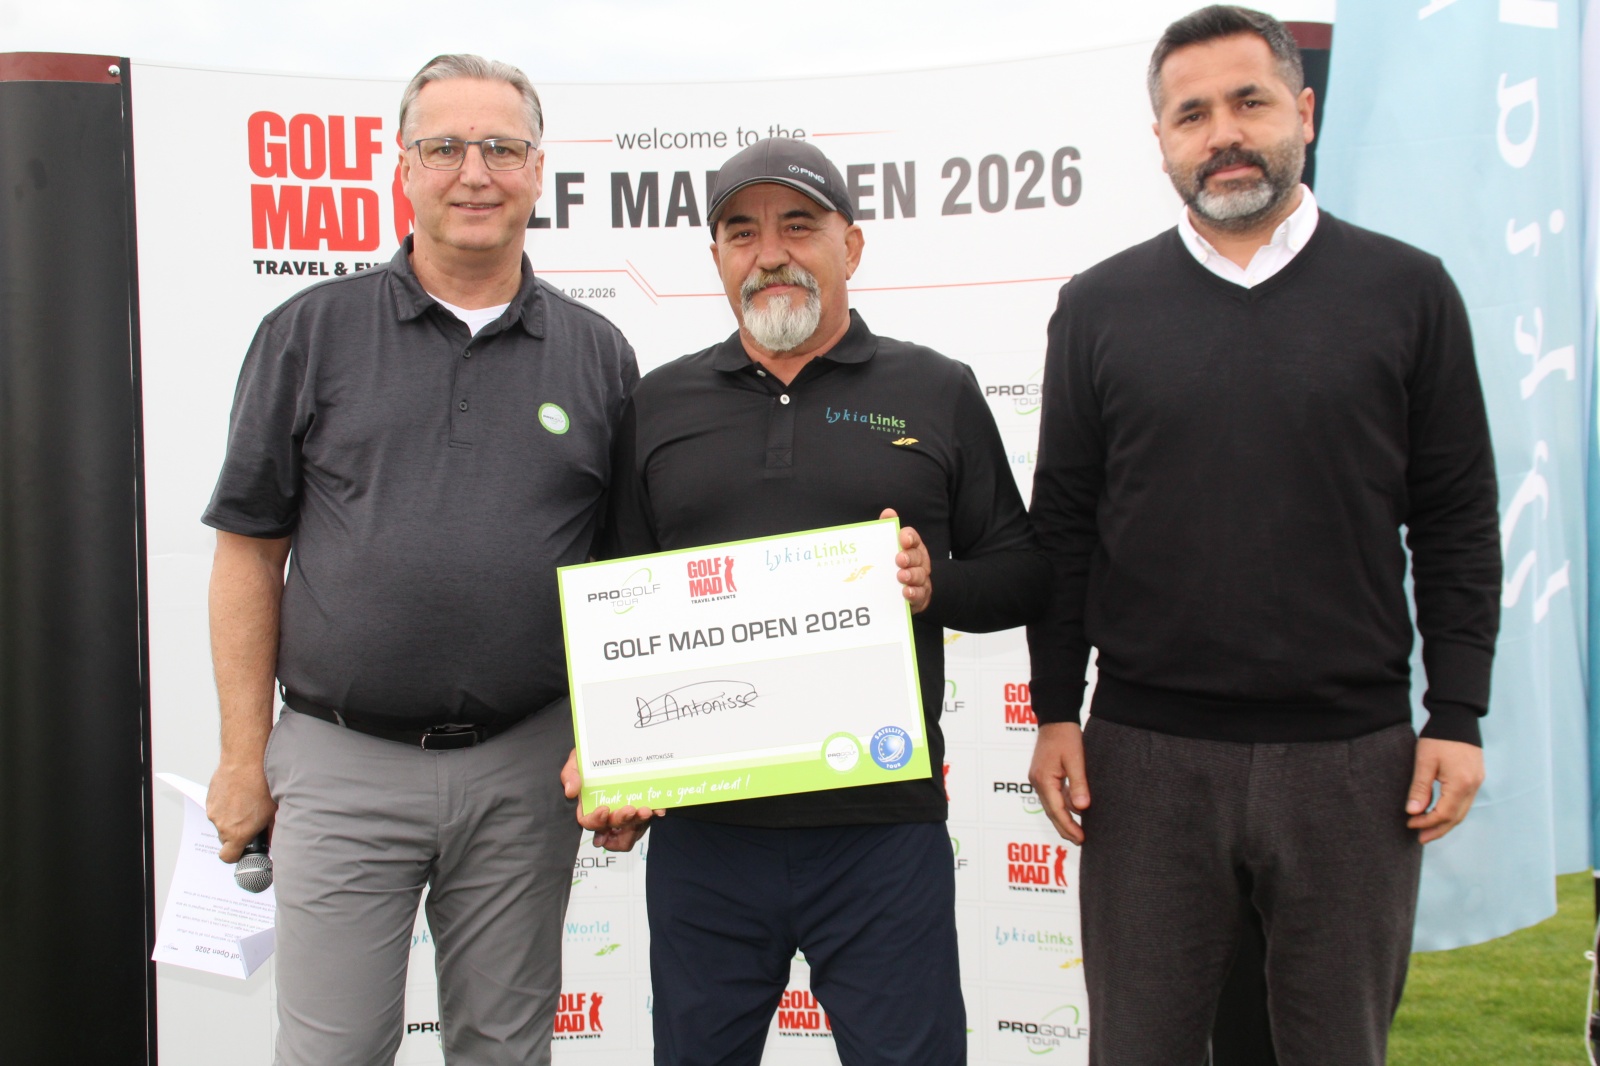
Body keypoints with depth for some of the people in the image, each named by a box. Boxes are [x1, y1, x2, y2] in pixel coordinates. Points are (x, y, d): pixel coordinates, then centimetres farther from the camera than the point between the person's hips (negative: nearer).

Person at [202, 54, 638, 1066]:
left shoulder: (596, 353, 5)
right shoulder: (312, 332, 2)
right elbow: (250, 550, 3)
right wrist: (245, 755, 0)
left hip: (527, 768, 2)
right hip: (342, 762, -1)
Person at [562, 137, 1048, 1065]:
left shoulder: (938, 392, 6)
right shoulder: (660, 405, 11)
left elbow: (1022, 572, 8)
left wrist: (939, 584, -12)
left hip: (885, 824, -2)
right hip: (700, 829, 2)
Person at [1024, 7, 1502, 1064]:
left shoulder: (1408, 292, 3)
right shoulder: (1099, 306, 5)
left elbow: (1458, 522, 4)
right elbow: (1063, 526, 7)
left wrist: (1458, 715, -1)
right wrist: (1056, 711, 4)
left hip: (1353, 754, 0)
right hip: (1146, 756, 1)